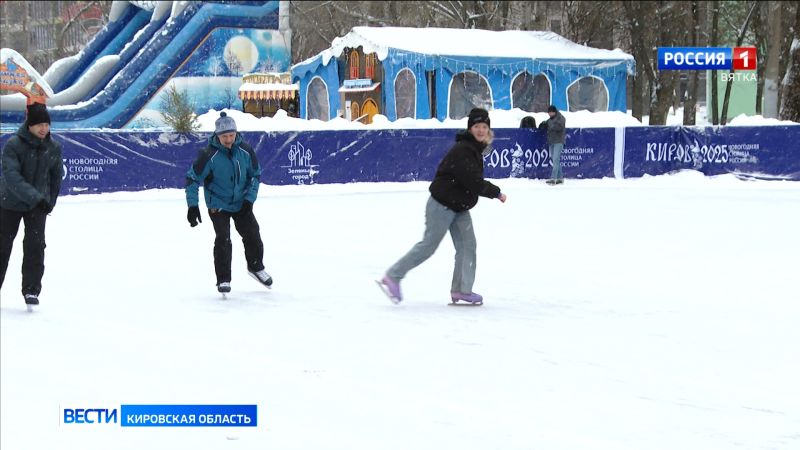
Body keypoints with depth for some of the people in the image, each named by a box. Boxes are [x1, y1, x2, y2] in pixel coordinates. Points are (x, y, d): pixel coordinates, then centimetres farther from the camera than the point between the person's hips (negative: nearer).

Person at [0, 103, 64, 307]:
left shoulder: (54, 147, -7)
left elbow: (57, 176, 8)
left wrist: (50, 202, 10)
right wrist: (35, 197, -39)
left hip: (39, 205, 2)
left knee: (35, 244, -11)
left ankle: (31, 289, -2)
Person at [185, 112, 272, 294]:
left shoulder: (245, 151, -10)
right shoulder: (209, 155, -21)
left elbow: (256, 175, 3)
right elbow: (192, 178, -14)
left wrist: (249, 199, -7)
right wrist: (192, 206, -19)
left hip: (241, 202, 4)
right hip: (218, 205, -4)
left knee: (252, 234, 7)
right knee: (223, 239, -15)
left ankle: (256, 267, 34)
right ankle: (223, 279, -4)